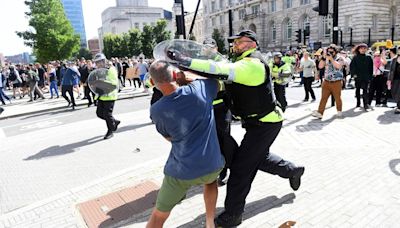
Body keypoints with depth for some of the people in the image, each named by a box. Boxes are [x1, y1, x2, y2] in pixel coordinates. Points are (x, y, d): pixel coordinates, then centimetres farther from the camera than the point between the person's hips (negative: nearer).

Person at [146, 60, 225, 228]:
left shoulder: (156, 110, -9)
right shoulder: (200, 88, -9)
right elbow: (218, 83, 16)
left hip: (182, 171, -2)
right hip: (212, 165, 2)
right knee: (210, 179, 38)